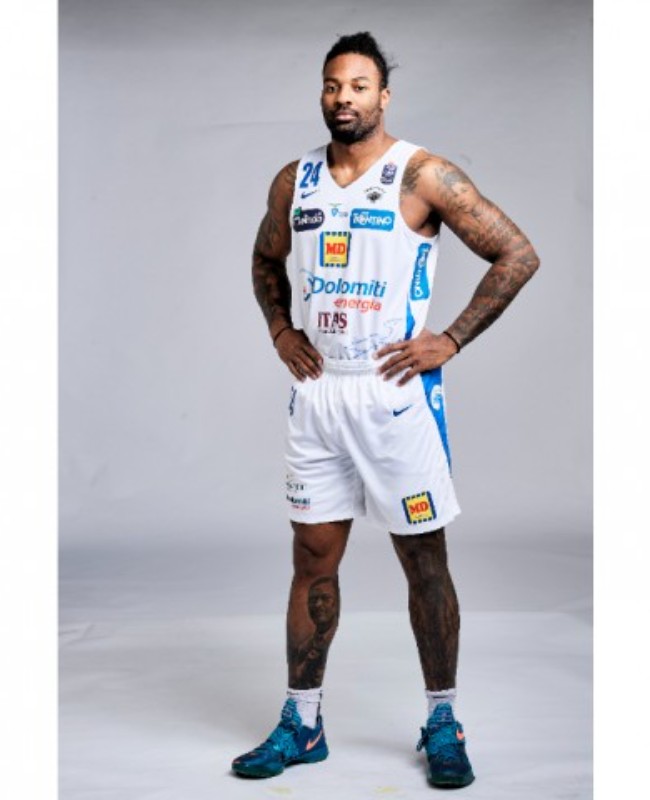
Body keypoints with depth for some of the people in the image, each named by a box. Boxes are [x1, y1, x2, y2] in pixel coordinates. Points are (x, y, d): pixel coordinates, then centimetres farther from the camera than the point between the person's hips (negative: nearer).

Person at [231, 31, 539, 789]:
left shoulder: (423, 176, -7)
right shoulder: (294, 181, 8)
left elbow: (518, 254, -8)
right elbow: (267, 259, 27)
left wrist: (451, 340, -11)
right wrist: (279, 330, 11)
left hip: (395, 393, -4)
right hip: (317, 393, 5)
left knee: (424, 562, 4)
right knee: (313, 560, 9)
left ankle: (442, 724, 18)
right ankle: (301, 723, 20)